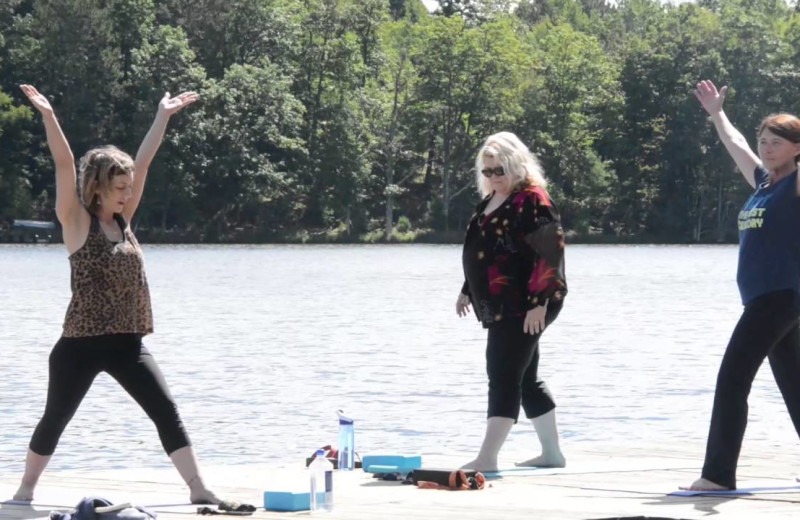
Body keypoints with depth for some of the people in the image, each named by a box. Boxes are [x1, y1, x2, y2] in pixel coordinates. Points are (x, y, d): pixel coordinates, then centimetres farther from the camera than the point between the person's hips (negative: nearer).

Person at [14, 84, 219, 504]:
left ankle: (198, 489, -5)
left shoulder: (122, 220, 10)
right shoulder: (76, 222, -5)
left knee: (166, 411, -5)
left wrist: (163, 117, 10)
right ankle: (26, 489, 24)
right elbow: (65, 167, -16)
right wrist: (48, 117, -26)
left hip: (126, 343, 5)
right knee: (55, 419, 8)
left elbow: (143, 163, 10)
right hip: (81, 344, -5)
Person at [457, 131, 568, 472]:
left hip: (524, 307, -10)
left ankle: (486, 459, -17)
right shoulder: (491, 201, 15)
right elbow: (481, 250, 25)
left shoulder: (532, 200, -13)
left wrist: (539, 303, -23)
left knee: (504, 377, -13)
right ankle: (552, 453, 23)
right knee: (525, 379, 14)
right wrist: (468, 290, 27)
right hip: (500, 307, 10)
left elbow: (548, 253, -19)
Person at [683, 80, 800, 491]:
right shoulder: (764, 181, 15)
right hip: (762, 298, 9)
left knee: (732, 379, -13)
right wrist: (716, 113, 42)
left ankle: (719, 474, -13)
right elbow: (736, 144, 32)